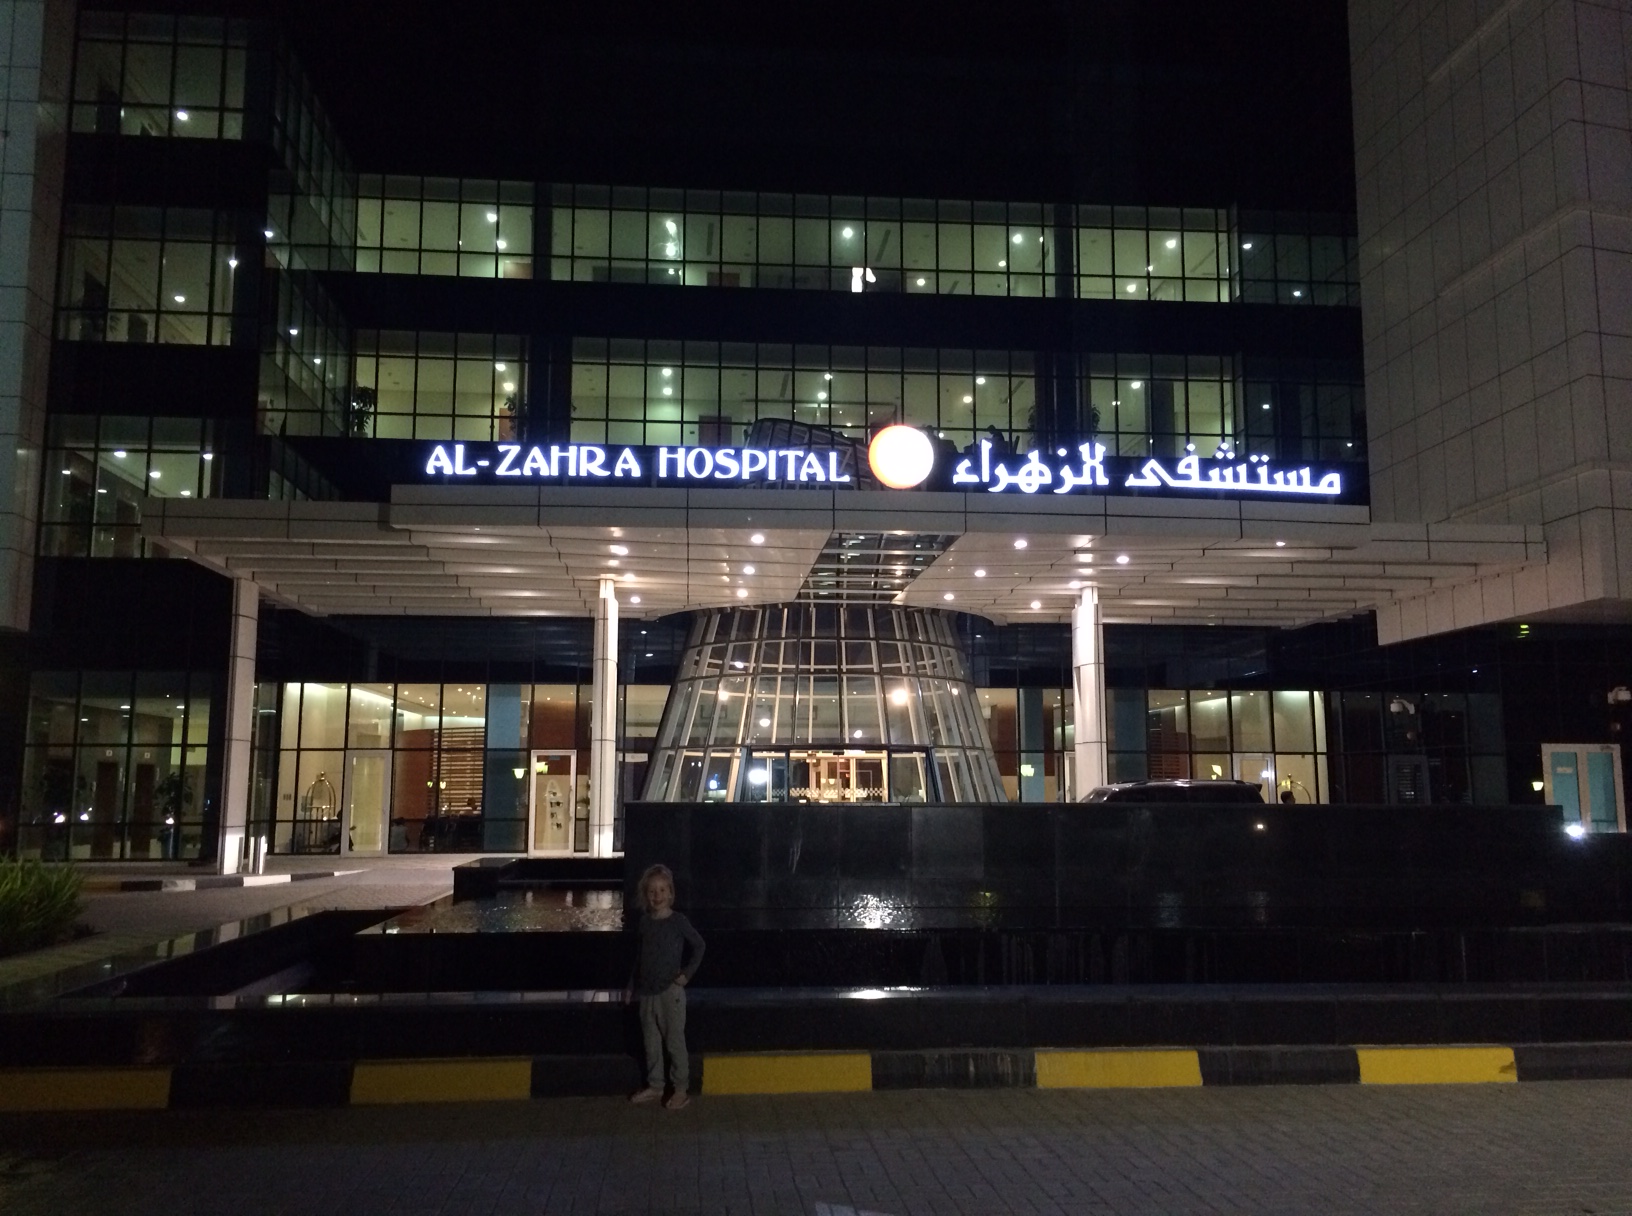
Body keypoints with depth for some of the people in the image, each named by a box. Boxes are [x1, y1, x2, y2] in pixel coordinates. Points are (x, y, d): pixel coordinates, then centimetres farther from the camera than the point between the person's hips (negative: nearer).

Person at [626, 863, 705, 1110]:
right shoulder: (644, 921, 4)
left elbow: (699, 946, -2)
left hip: (670, 991, -5)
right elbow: (638, 957, 12)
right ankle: (655, 1086, 25)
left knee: (674, 1042, 1)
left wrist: (688, 973, -8)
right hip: (646, 992, 5)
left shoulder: (678, 920, -10)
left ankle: (680, 1089, 10)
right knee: (651, 1042, 13)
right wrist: (631, 987, 13)